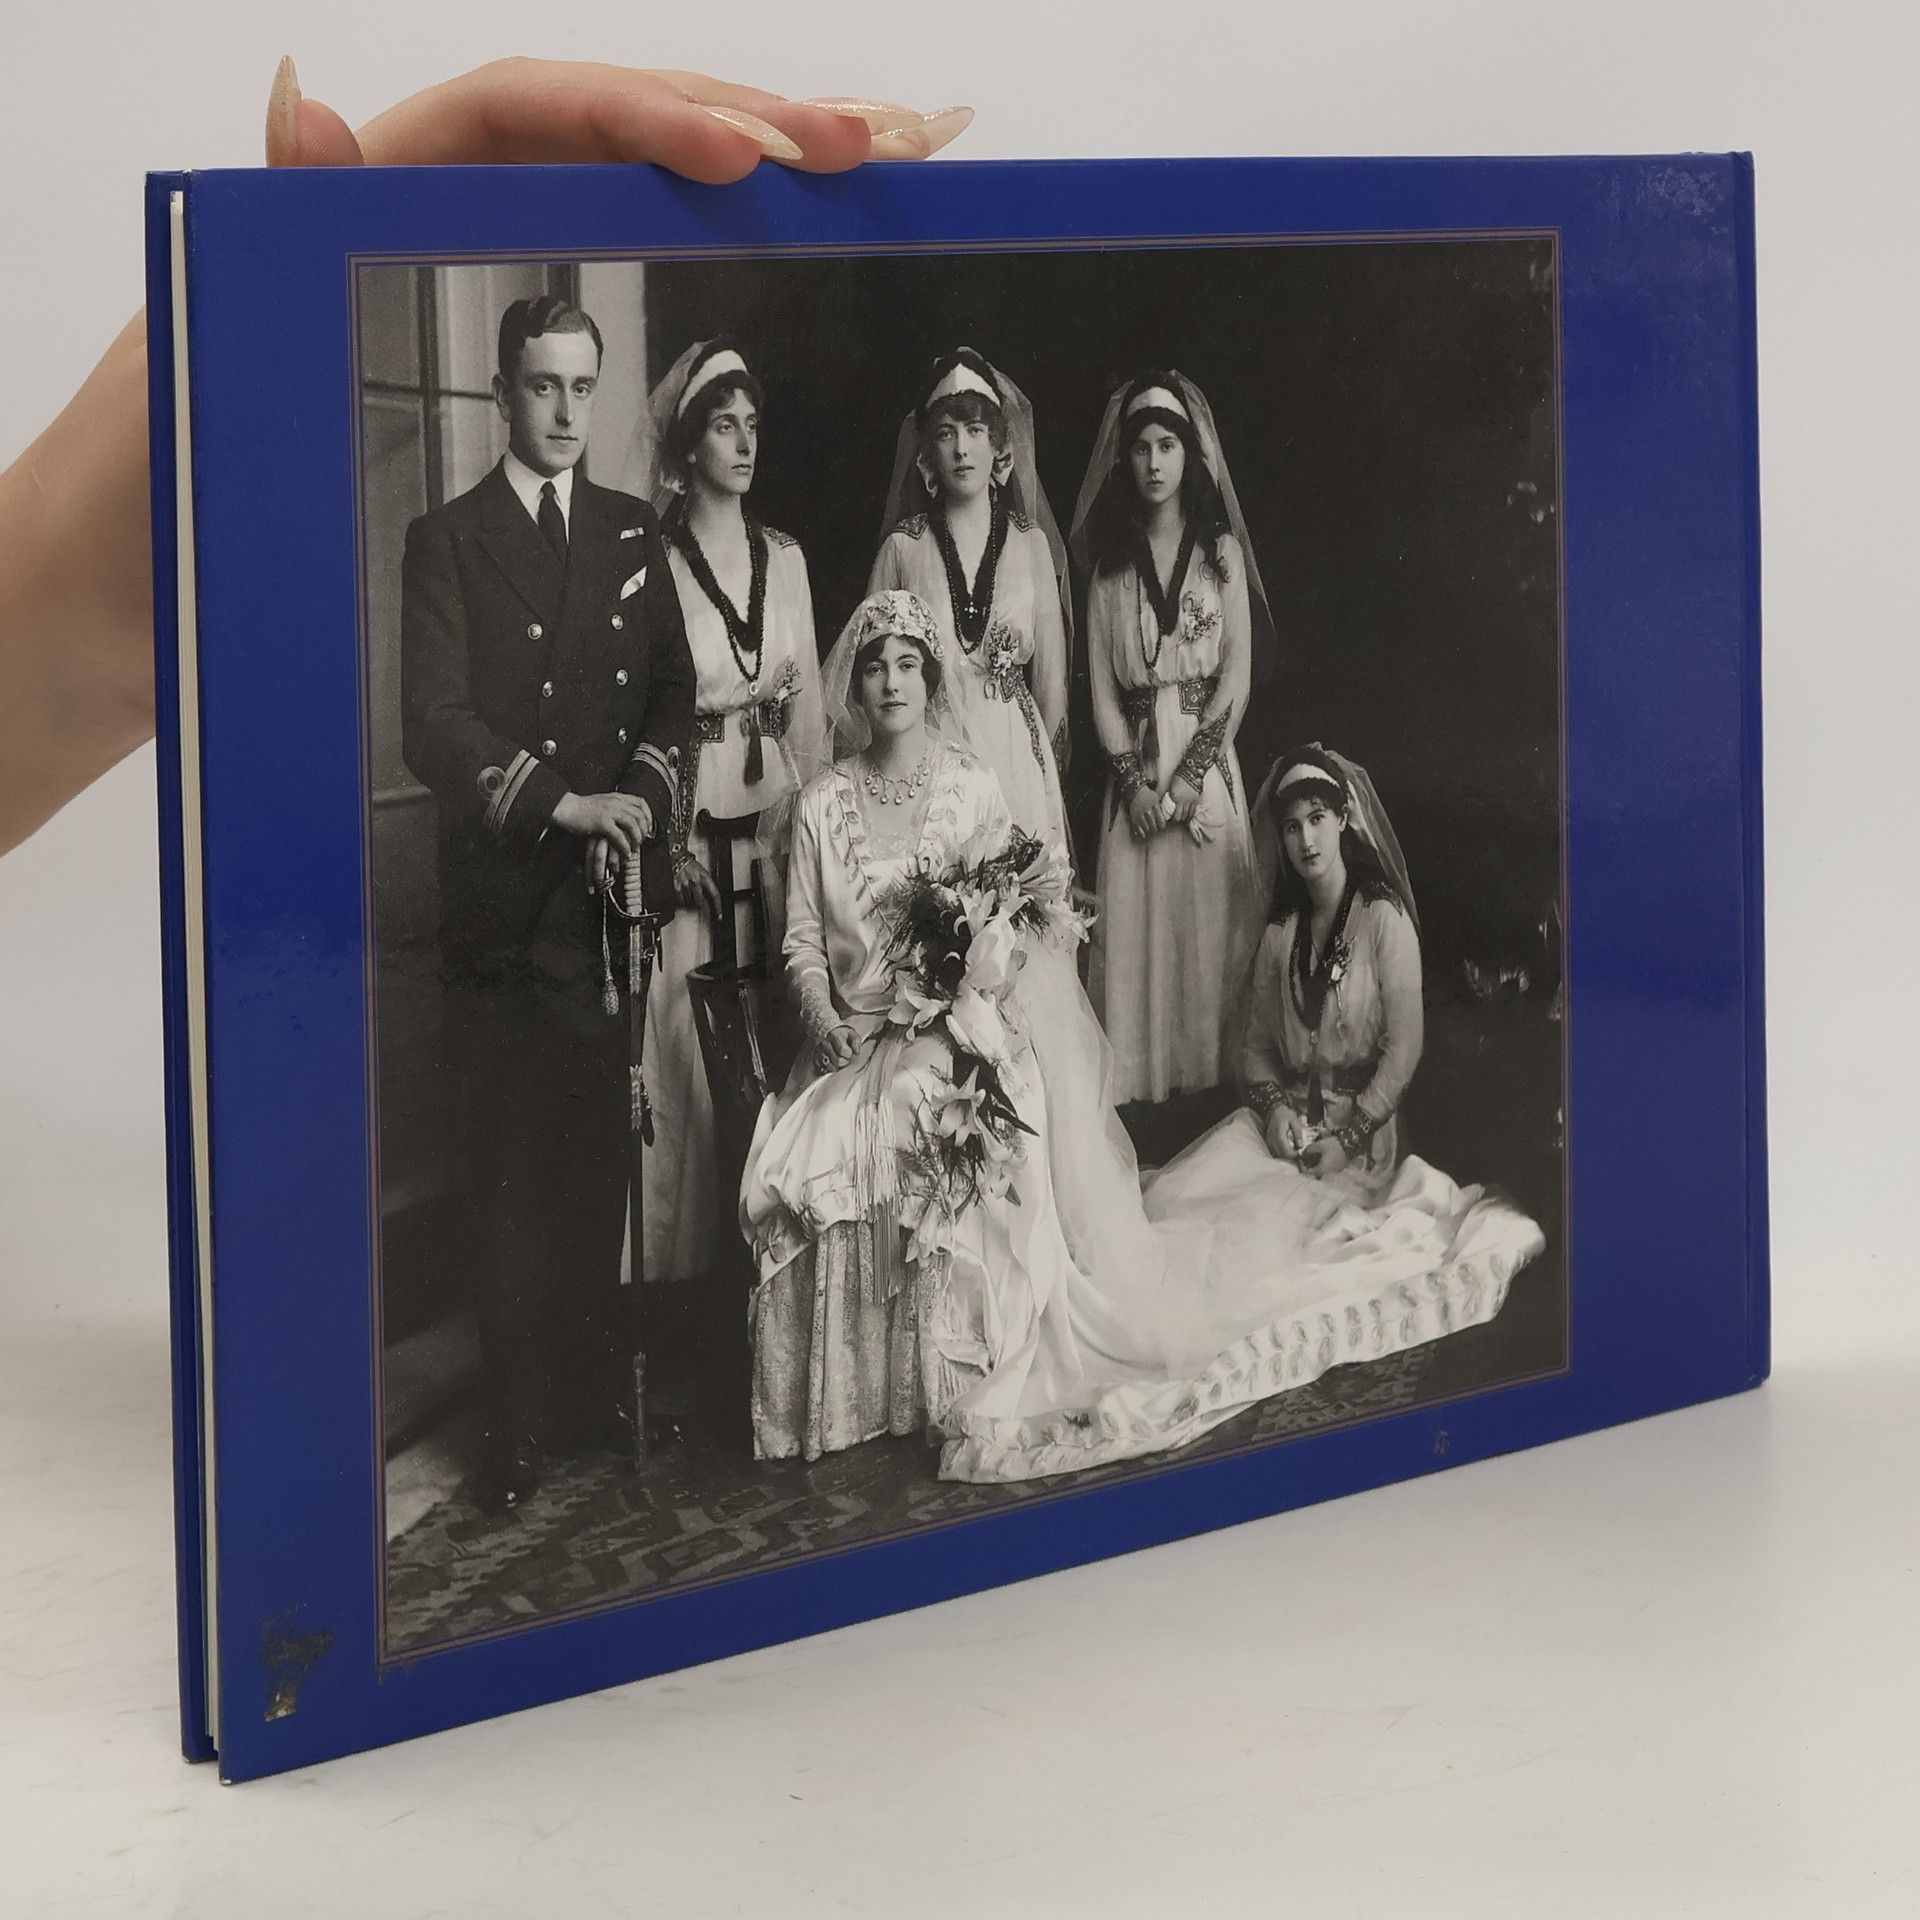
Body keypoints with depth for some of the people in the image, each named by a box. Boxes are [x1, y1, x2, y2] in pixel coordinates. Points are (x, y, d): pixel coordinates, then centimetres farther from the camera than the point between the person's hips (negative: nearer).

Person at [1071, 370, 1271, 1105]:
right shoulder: (1110, 563, 10)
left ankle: (1210, 1080, 0)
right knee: (1133, 925, -5)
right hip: (1135, 764, 1)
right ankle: (1136, 1086, -2)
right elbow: (1100, 685, 5)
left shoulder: (1221, 552, 6)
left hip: (1208, 761, -1)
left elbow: (1237, 677, -1)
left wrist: (1189, 774, -10)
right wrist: (1134, 779, -8)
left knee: (1208, 920, -4)